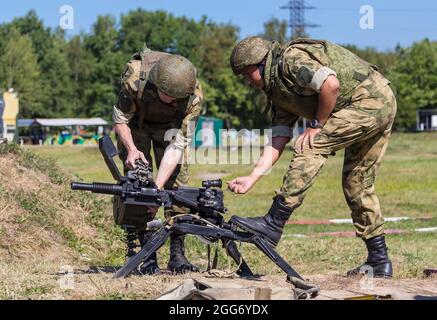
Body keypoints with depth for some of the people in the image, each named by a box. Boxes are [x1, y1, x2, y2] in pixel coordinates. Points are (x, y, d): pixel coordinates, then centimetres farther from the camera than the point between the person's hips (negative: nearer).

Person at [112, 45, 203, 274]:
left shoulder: (194, 96, -36)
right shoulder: (135, 78, -39)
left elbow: (177, 145, -33)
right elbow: (120, 119, -20)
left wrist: (157, 187, -40)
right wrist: (131, 149, -36)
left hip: (169, 124, 1)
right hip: (136, 121, -1)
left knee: (177, 178, -12)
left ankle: (177, 253, -6)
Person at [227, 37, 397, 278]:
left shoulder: (291, 59, -12)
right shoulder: (279, 91, 17)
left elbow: (331, 84, -25)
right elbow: (277, 140, 11)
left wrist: (317, 126, -13)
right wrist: (251, 178, 3)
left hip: (370, 101, -11)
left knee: (309, 147, -15)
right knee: (357, 184, 14)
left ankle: (273, 224, -17)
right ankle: (379, 261, 18)